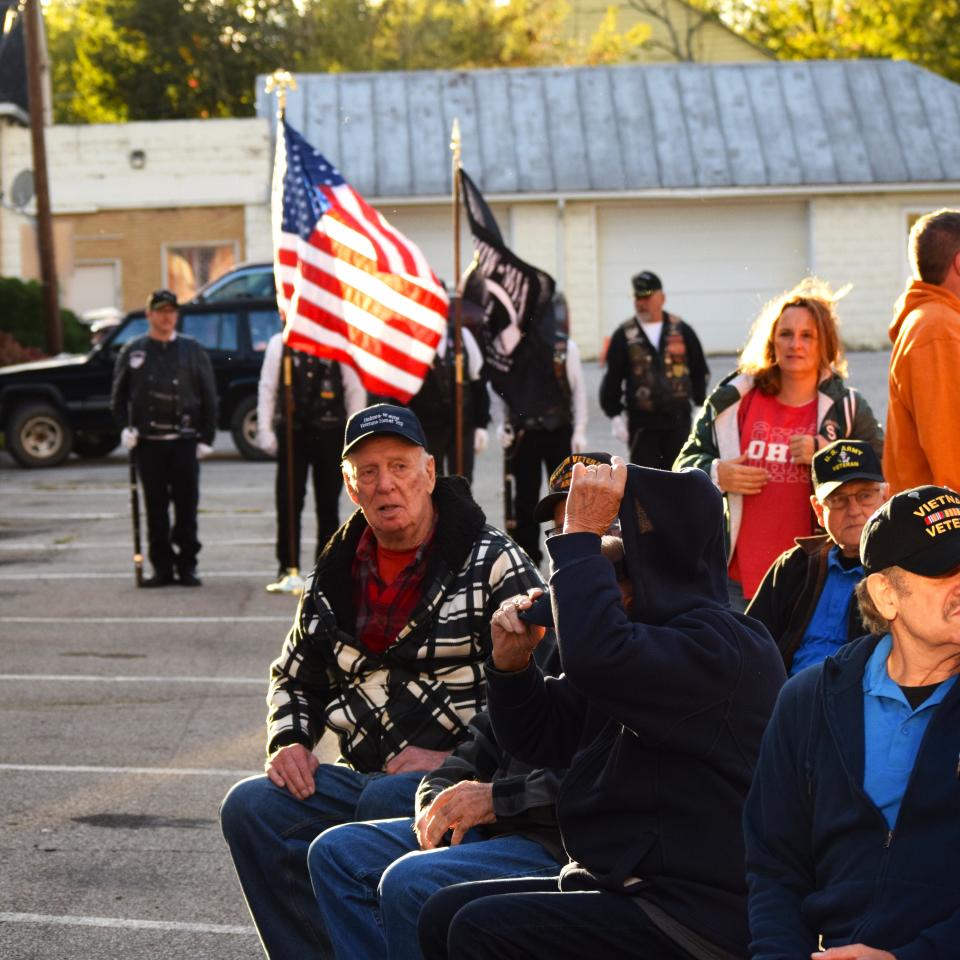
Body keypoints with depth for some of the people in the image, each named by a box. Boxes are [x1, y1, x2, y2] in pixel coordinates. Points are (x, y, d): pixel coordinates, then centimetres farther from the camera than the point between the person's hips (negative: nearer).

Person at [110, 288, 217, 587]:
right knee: (155, 507, 3)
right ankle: (162, 567, 9)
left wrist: (206, 438, 0)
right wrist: (125, 427, -3)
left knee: (187, 506, 0)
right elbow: (118, 395, 12)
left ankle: (187, 565, 8)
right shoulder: (133, 352, 8)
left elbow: (209, 397, 6)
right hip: (148, 442, 1)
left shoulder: (192, 350, 6)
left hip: (185, 441, -1)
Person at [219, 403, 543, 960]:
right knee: (251, 808, -15)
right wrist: (288, 742, 6)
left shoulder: (491, 563, -4)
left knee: (384, 802, -36)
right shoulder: (337, 575, 14)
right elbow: (294, 677, 27)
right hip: (366, 776, 6)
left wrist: (456, 758, -18)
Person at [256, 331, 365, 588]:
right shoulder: (280, 343, 5)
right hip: (291, 429, 1)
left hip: (329, 431, -1)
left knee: (328, 504, 6)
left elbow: (355, 390, 1)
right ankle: (287, 568, 9)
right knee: (288, 503, 1)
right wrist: (265, 429, 0)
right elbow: (267, 388, 7)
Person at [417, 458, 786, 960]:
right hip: (623, 885, 10)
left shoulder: (722, 646, -15)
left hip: (696, 919, -10)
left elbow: (594, 656, -34)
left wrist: (581, 533, -22)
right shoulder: (639, 637, 15)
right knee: (442, 914, 1)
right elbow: (540, 735, 20)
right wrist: (510, 664, 0)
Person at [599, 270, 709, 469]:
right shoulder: (624, 335, 0)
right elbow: (612, 379, 1)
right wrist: (615, 416, -2)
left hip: (678, 420, 1)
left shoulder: (682, 331, 4)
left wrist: (701, 407, 6)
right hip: (641, 421, -1)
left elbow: (700, 372, 9)